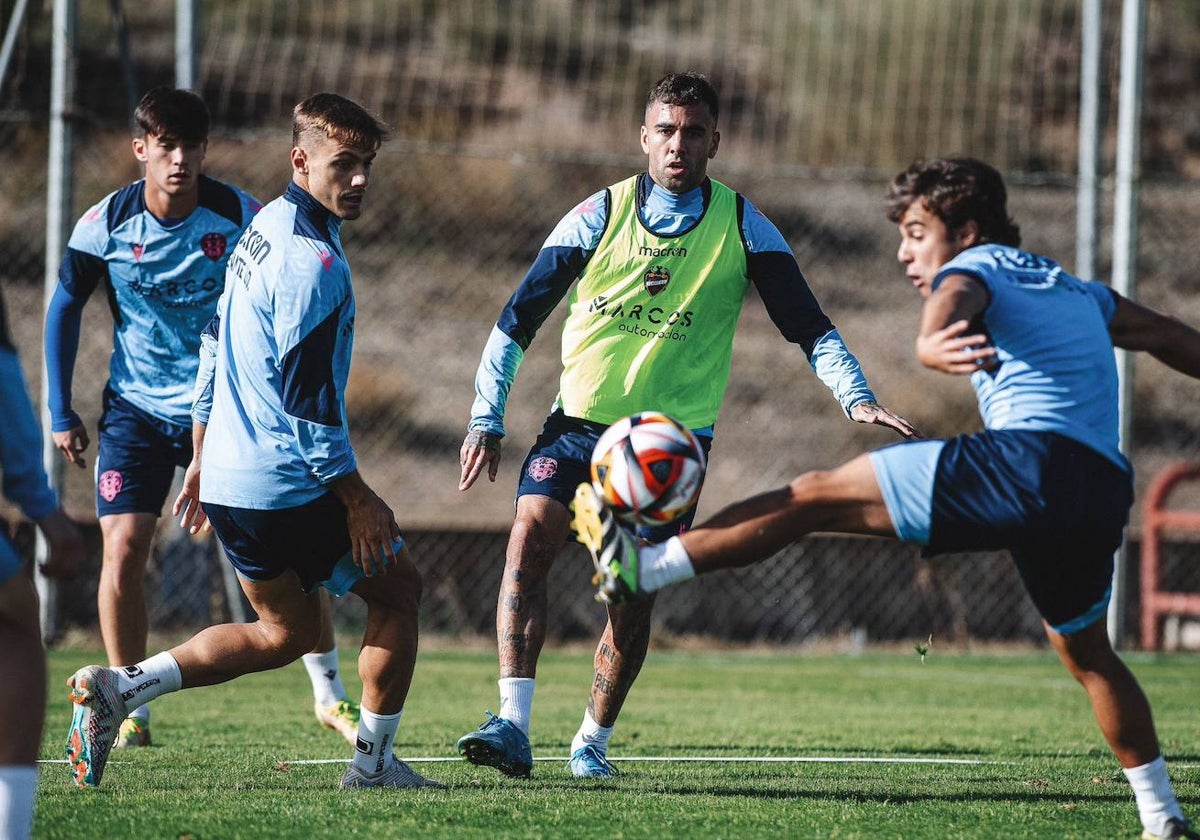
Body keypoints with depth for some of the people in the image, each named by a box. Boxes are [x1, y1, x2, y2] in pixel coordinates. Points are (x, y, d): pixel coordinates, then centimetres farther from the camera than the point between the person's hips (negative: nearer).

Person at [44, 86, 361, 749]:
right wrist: (60, 411, 3)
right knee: (123, 550, -13)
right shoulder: (106, 224, -11)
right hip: (136, 408, 0)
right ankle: (130, 712, 3)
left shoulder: (241, 216, -13)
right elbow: (65, 306, 5)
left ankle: (329, 694, 12)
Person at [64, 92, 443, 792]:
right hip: (288, 488, -9)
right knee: (398, 587, 8)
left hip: (230, 482, 9)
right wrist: (359, 502, -14)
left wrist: (203, 459, 26)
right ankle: (374, 764, 10)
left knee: (287, 632, 20)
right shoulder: (312, 261, -19)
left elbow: (214, 347, 20)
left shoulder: (264, 229, 11)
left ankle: (119, 687, 8)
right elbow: (308, 400, -21)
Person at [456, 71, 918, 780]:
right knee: (530, 538, -21)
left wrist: (857, 398, -16)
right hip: (581, 418, 0)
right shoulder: (601, 215, -1)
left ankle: (593, 742, 17)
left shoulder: (743, 227, -2)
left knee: (633, 595, -3)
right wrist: (488, 420, 1)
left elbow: (808, 324, 0)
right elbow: (519, 317, 4)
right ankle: (513, 727, -26)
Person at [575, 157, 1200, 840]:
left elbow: (950, 306, -18)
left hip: (1031, 458, -8)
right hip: (1106, 491, 8)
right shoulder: (1076, 290, 31)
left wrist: (932, 343, -42)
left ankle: (640, 565, -10)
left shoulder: (972, 269, 8)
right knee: (1088, 655, 27)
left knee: (818, 496, -5)